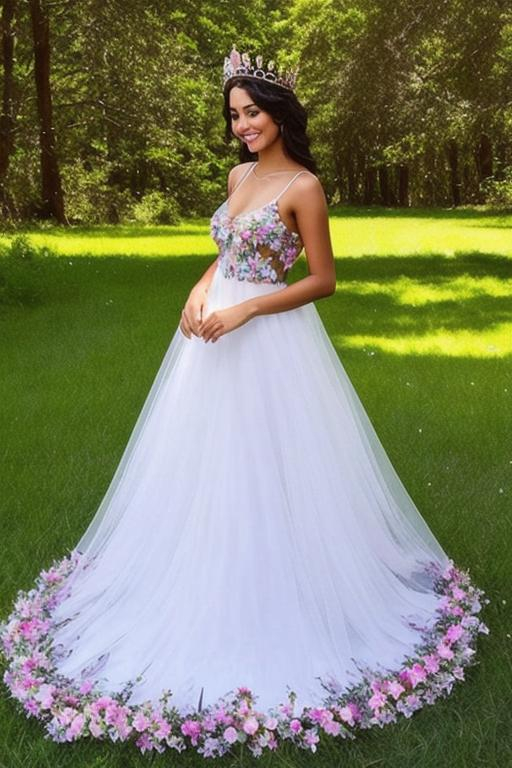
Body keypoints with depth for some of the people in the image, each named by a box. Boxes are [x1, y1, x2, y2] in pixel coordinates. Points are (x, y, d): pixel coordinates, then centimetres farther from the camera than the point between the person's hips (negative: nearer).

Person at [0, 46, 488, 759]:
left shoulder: (302, 186, -11)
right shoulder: (240, 174, 11)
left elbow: (323, 280, -11)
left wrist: (246, 311, -18)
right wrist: (199, 291, -1)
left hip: (270, 339, -8)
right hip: (218, 331, 8)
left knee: (269, 467, 1)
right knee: (211, 463, 14)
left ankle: (283, 602, 20)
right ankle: (218, 582, 32)